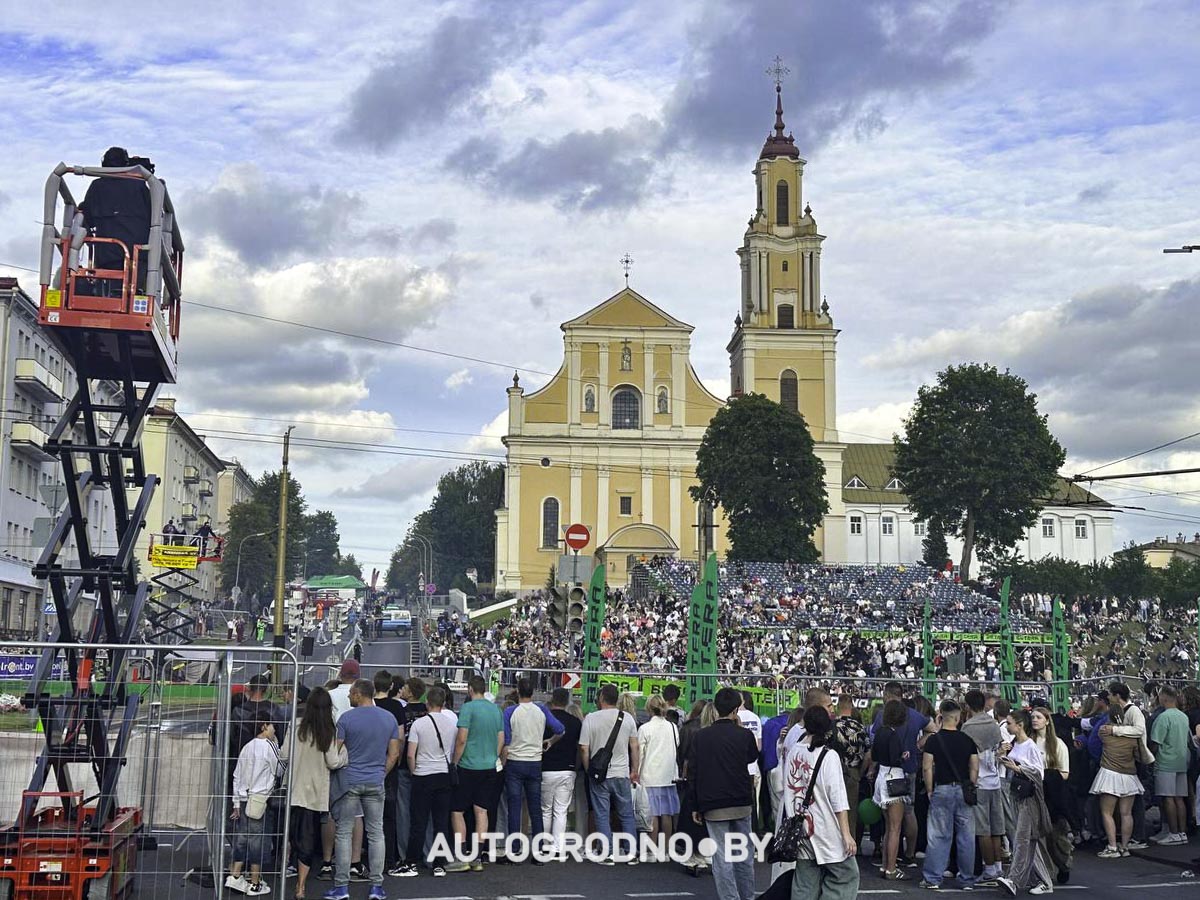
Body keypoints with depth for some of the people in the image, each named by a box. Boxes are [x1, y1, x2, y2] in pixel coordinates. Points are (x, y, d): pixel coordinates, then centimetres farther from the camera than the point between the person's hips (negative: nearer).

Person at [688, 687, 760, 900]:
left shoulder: (700, 736, -2)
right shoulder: (744, 735, -4)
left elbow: (692, 773, 0)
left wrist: (695, 807, 7)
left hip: (713, 806, -1)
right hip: (742, 803, 1)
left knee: (722, 858, 0)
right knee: (744, 855, 14)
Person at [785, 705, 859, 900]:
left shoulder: (794, 752, 2)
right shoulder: (828, 756, -14)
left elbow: (788, 790, 8)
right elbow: (839, 800, -14)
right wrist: (846, 834, -11)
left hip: (801, 830, 6)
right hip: (826, 832, -6)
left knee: (805, 883, 10)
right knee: (845, 875, 6)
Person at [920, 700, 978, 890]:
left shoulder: (933, 740, -6)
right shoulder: (968, 740, 2)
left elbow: (927, 768, -8)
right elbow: (974, 769, 2)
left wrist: (929, 790, 2)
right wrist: (970, 789, 10)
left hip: (942, 790, -2)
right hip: (964, 790, 2)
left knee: (939, 836, 2)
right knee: (966, 836, 9)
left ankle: (933, 879, 4)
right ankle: (967, 879, 15)